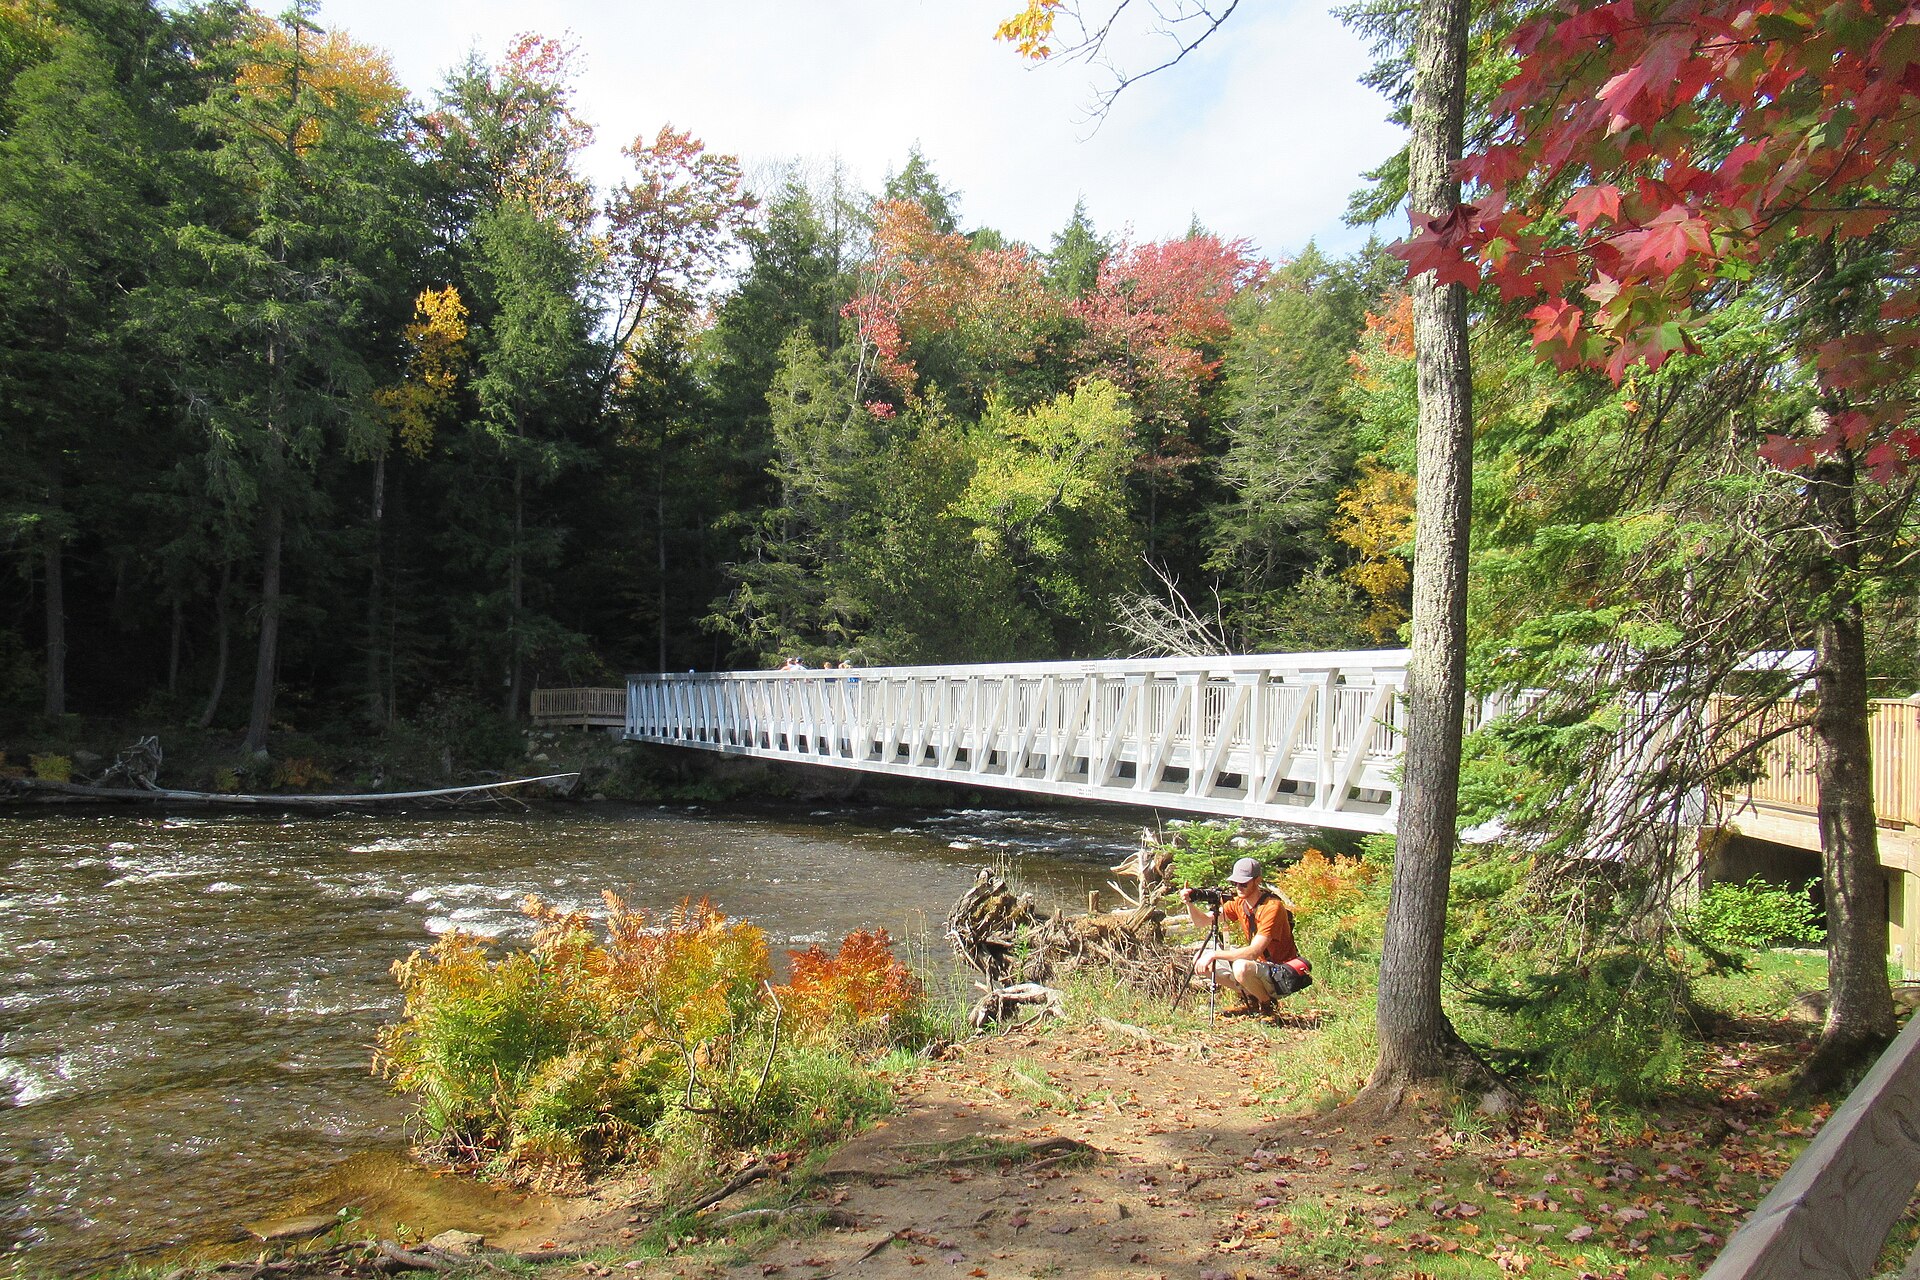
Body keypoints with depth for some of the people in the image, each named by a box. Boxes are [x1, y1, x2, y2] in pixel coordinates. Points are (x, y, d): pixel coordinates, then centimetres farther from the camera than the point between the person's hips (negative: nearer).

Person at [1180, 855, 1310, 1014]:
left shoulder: (1272, 907, -22)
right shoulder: (1238, 903, 1)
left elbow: (1253, 952, -30)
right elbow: (1203, 922, 1)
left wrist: (1214, 955, -30)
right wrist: (1190, 903, -18)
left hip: (1283, 976, -8)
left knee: (1241, 967, -37)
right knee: (1200, 962, -2)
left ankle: (1266, 1004, -7)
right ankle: (1250, 995, 9)